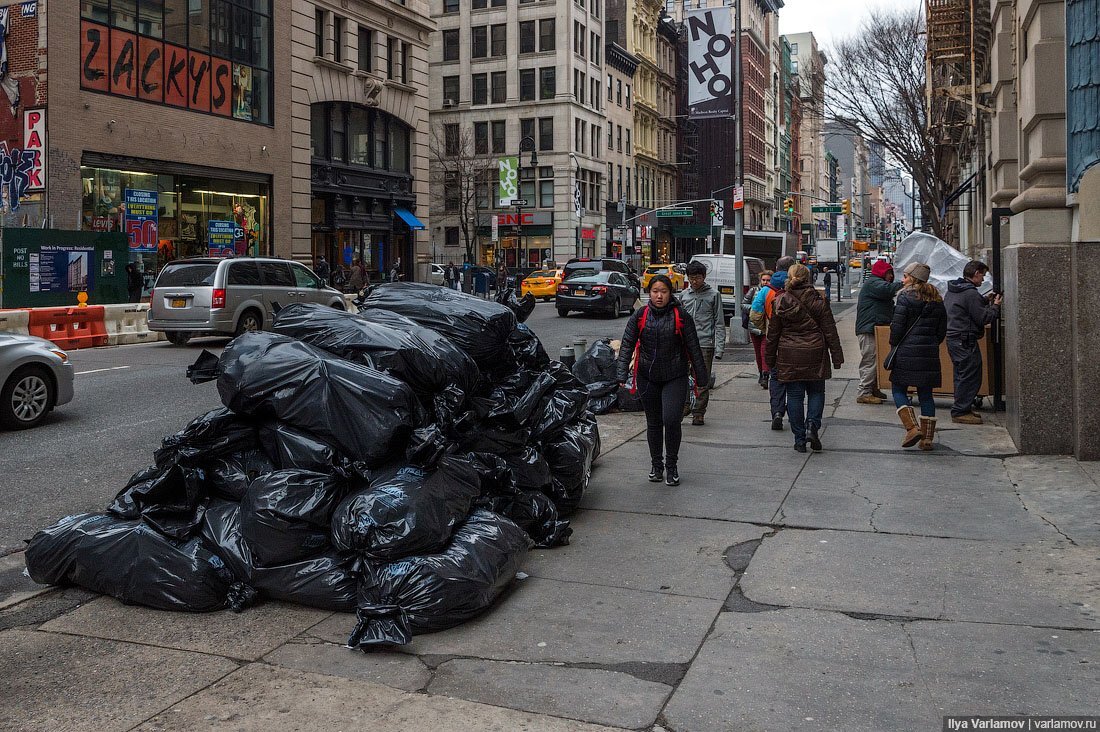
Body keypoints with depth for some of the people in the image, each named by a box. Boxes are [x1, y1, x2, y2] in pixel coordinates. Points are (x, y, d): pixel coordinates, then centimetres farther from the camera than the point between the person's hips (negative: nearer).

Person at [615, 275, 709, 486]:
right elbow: (627, 345, -3)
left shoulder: (681, 316, -3)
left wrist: (702, 377, 5)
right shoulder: (640, 316, 1)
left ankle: (672, 466, 7)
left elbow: (694, 348, 2)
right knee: (653, 423, 11)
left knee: (671, 420, -13)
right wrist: (622, 374, -13)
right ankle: (656, 465, 28)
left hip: (675, 377, -2)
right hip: (648, 377, 2)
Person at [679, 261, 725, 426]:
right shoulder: (684, 295, 11)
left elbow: (719, 323, 1)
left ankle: (699, 413, 9)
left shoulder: (713, 295, 3)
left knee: (703, 381, 0)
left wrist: (719, 348, -7)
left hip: (705, 344, -2)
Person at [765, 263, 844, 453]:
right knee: (816, 391, 15)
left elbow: (773, 333, 2)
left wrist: (770, 359, 10)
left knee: (795, 395, 6)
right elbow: (830, 331, -1)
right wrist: (837, 356, 4)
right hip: (815, 354, 0)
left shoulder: (781, 301, -2)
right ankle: (812, 426, -7)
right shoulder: (819, 300, -3)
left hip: (789, 356, 0)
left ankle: (800, 439, 8)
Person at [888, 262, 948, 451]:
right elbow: (942, 330, 14)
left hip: (907, 351, -6)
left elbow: (897, 325, -11)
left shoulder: (905, 297, -7)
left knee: (898, 389, 5)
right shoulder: (936, 300, 12)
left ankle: (912, 428, -10)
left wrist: (894, 345, 2)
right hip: (930, 353, 6)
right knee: (926, 394, 9)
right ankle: (927, 438, 9)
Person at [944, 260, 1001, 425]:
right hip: (965, 341, -10)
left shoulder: (952, 291, 14)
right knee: (970, 376, -5)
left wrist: (986, 301, 14)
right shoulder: (970, 294, -16)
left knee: (962, 375, 17)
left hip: (953, 338, 10)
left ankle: (963, 408, 24)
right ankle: (960, 412, -3)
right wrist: (995, 306, 0)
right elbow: (983, 318, -15)